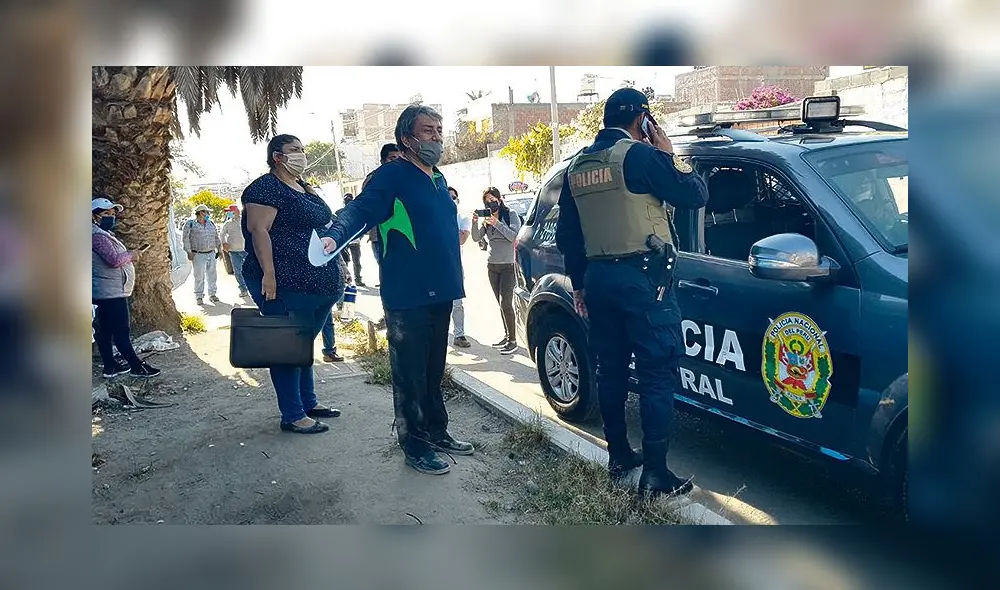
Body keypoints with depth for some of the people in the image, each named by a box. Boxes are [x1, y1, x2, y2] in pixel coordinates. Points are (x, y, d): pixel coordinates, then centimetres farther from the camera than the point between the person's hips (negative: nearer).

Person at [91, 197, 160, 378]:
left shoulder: (103, 233, 17)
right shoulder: (97, 235, -17)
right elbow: (114, 259, -26)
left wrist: (127, 255, 7)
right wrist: (130, 255, -9)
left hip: (106, 293, 11)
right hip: (111, 293, -11)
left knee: (105, 331, 13)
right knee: (121, 331, -5)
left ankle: (110, 366, 20)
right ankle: (137, 366, 1)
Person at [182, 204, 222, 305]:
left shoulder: (211, 223, 13)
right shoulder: (190, 224, -3)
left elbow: (216, 237, 21)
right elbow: (186, 239, -5)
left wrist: (220, 249, 19)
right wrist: (189, 252, -10)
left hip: (211, 254, 5)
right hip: (198, 255, -5)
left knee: (212, 275, 7)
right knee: (199, 276, -4)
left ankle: (212, 294, 19)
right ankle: (199, 297, 5)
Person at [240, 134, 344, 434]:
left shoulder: (307, 190, 19)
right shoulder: (266, 187, -8)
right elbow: (259, 230, -18)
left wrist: (336, 269, 22)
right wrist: (268, 274, -26)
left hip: (319, 284, 9)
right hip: (285, 285, -9)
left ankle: (309, 402, 29)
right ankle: (293, 416, 5)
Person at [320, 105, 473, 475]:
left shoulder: (439, 180, 16)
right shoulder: (391, 176, -10)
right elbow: (360, 210, -24)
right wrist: (335, 236, -44)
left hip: (440, 292, 8)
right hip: (407, 296, -8)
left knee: (434, 371, 18)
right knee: (410, 375, 1)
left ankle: (437, 432, 30)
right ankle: (415, 446, 12)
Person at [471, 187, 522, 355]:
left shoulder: (511, 215, -3)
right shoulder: (486, 218, 11)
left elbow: (514, 236, -15)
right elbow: (476, 238, 2)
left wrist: (497, 224, -25)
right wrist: (475, 222, -15)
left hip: (508, 265, -5)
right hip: (492, 265, 5)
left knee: (505, 303, -12)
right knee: (501, 303, 6)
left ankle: (513, 341, -7)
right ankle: (507, 336, 14)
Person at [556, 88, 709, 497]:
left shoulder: (576, 166, 13)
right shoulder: (639, 154, -8)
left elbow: (566, 234, 16)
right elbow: (695, 195, -7)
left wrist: (579, 284, 23)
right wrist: (668, 153, 6)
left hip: (597, 277, 7)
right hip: (642, 277, -7)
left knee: (611, 370, 14)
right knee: (658, 375, -3)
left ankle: (618, 457, 23)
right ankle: (655, 473, -1)